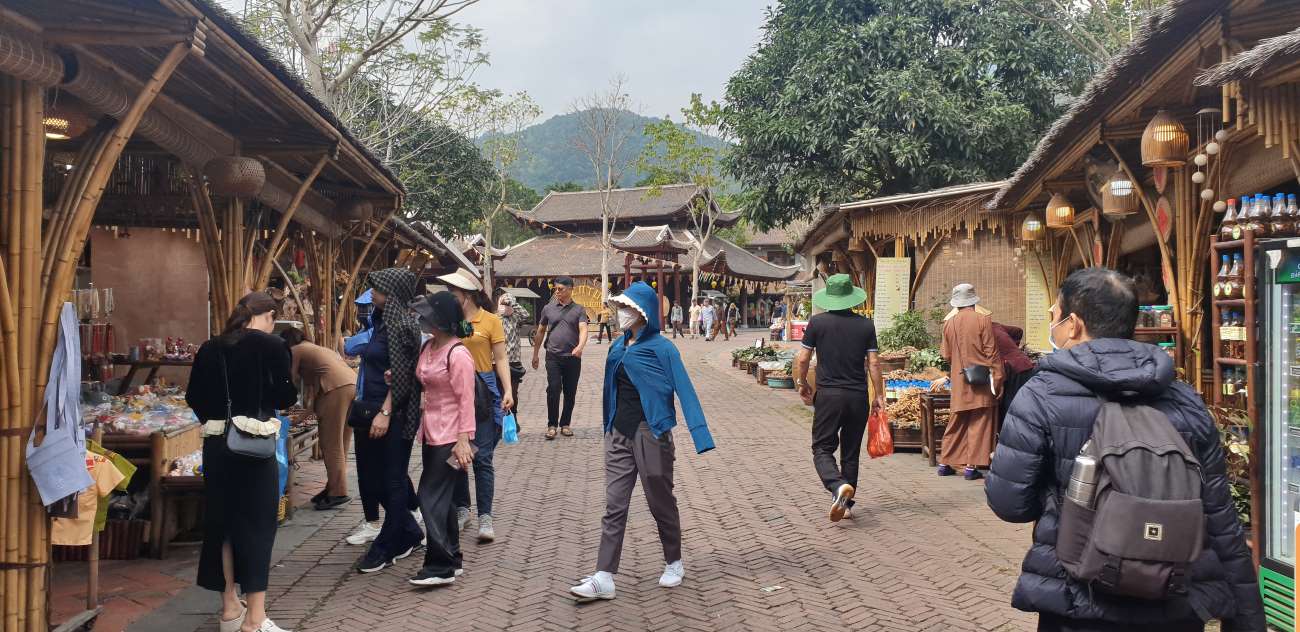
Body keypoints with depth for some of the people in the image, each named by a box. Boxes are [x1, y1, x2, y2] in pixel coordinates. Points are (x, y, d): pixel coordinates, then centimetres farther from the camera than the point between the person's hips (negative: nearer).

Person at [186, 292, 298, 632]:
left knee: (222, 521, 14)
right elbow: (286, 396, -8)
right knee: (257, 524, 2)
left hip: (217, 443, 5)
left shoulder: (209, 349, 6)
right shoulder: (271, 345, -9)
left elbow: (194, 397, 9)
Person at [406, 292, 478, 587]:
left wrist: (464, 440, -21)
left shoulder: (457, 354, -17)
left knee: (432, 498, -8)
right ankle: (452, 559, 25)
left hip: (449, 436, -9)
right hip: (431, 432, 9)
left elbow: (466, 400, -18)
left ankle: (440, 567, 0)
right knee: (440, 498, 14)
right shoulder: (428, 347, 9)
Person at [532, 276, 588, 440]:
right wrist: (535, 355, 17)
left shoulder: (579, 310, 3)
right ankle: (552, 425, 1)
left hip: (573, 357, 0)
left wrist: (580, 346, -32)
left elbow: (583, 329, -12)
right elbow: (540, 332, 16)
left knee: (570, 393, 6)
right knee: (553, 390, -10)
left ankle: (565, 424, 20)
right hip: (553, 356, 0)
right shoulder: (548, 308, 8)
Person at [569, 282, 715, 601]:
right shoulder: (618, 347, 8)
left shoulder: (661, 348, -11)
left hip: (650, 434, -5)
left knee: (661, 502, 10)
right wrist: (610, 429, 12)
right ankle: (603, 579, 1)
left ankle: (674, 564, 30)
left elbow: (685, 392, -16)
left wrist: (700, 437, -24)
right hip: (619, 434, 5)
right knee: (614, 506, 1)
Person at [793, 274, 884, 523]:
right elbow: (873, 363, 0)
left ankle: (838, 486, -24)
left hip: (828, 395, -3)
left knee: (822, 448, 3)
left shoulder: (817, 323, -4)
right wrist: (879, 395, 9)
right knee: (851, 452, 14)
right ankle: (846, 504, 19)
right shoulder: (865, 325, 1)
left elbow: (802, 359, -3)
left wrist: (802, 384, 14)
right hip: (859, 396, 3)